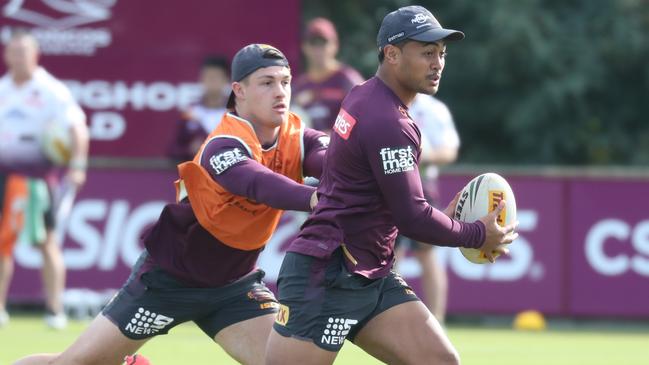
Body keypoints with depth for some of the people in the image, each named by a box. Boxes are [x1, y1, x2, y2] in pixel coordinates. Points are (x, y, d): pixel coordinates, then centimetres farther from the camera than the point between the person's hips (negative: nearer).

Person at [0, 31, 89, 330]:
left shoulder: (52, 91, -6)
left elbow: (77, 130, -12)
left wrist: (77, 165, -24)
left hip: (43, 176, -5)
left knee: (48, 242, -4)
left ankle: (55, 310, -2)